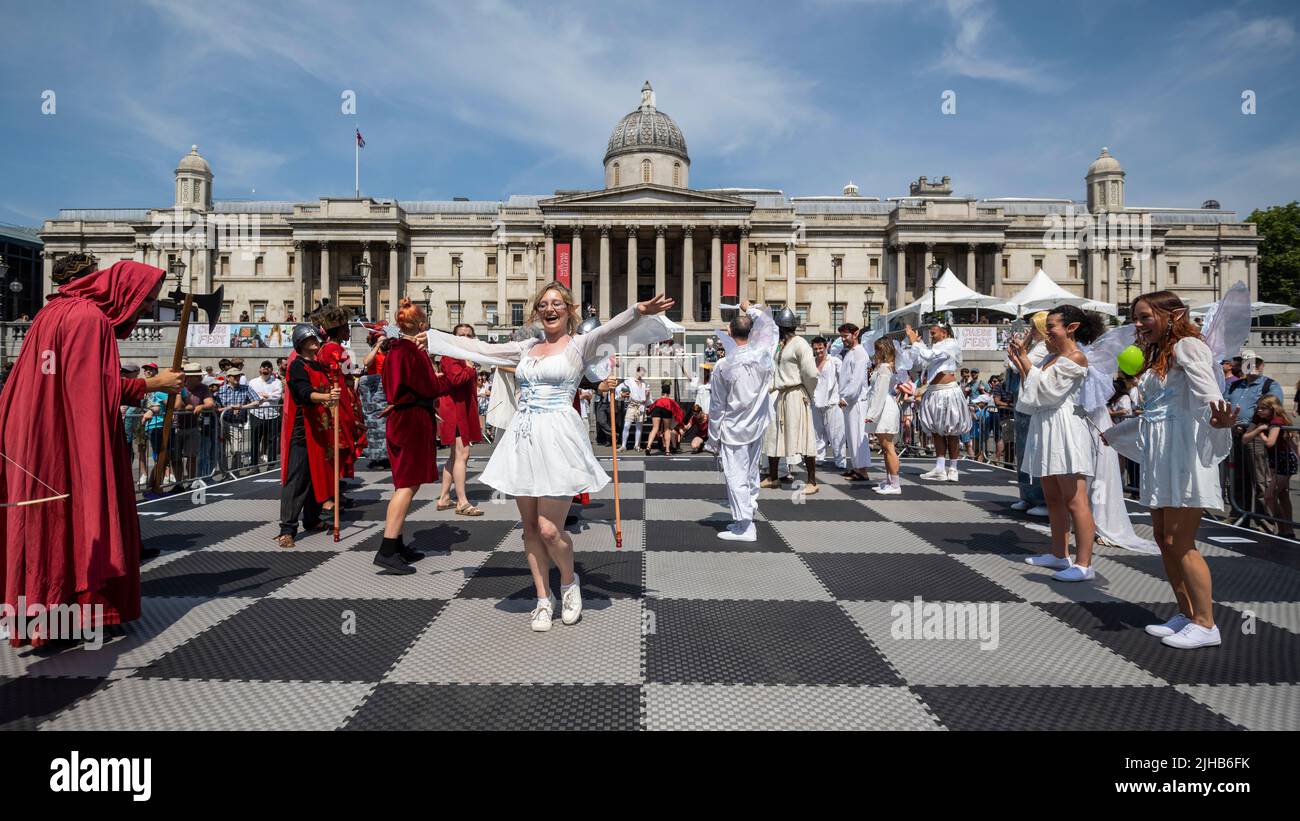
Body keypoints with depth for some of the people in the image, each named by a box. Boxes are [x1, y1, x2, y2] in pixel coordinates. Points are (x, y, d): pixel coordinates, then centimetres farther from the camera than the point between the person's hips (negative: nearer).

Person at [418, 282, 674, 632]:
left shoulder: (579, 345, 2)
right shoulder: (526, 348, 18)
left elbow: (608, 330, -16)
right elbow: (481, 349, 25)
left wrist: (638, 312, -36)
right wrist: (433, 337, 30)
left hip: (557, 438, -5)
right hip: (523, 439, 6)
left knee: (549, 529, -9)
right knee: (530, 527, 8)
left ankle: (569, 581, 21)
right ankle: (543, 600, 22)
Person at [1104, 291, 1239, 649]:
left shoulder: (1187, 345, -7)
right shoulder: (1156, 354, 19)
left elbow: (1206, 390, -25)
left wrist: (1217, 419, -47)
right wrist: (1110, 434, 38)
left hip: (1185, 451, -9)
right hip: (1159, 456, 9)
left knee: (1179, 542, -8)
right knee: (1163, 537, 9)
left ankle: (1206, 624, 3)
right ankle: (1186, 615, 19)